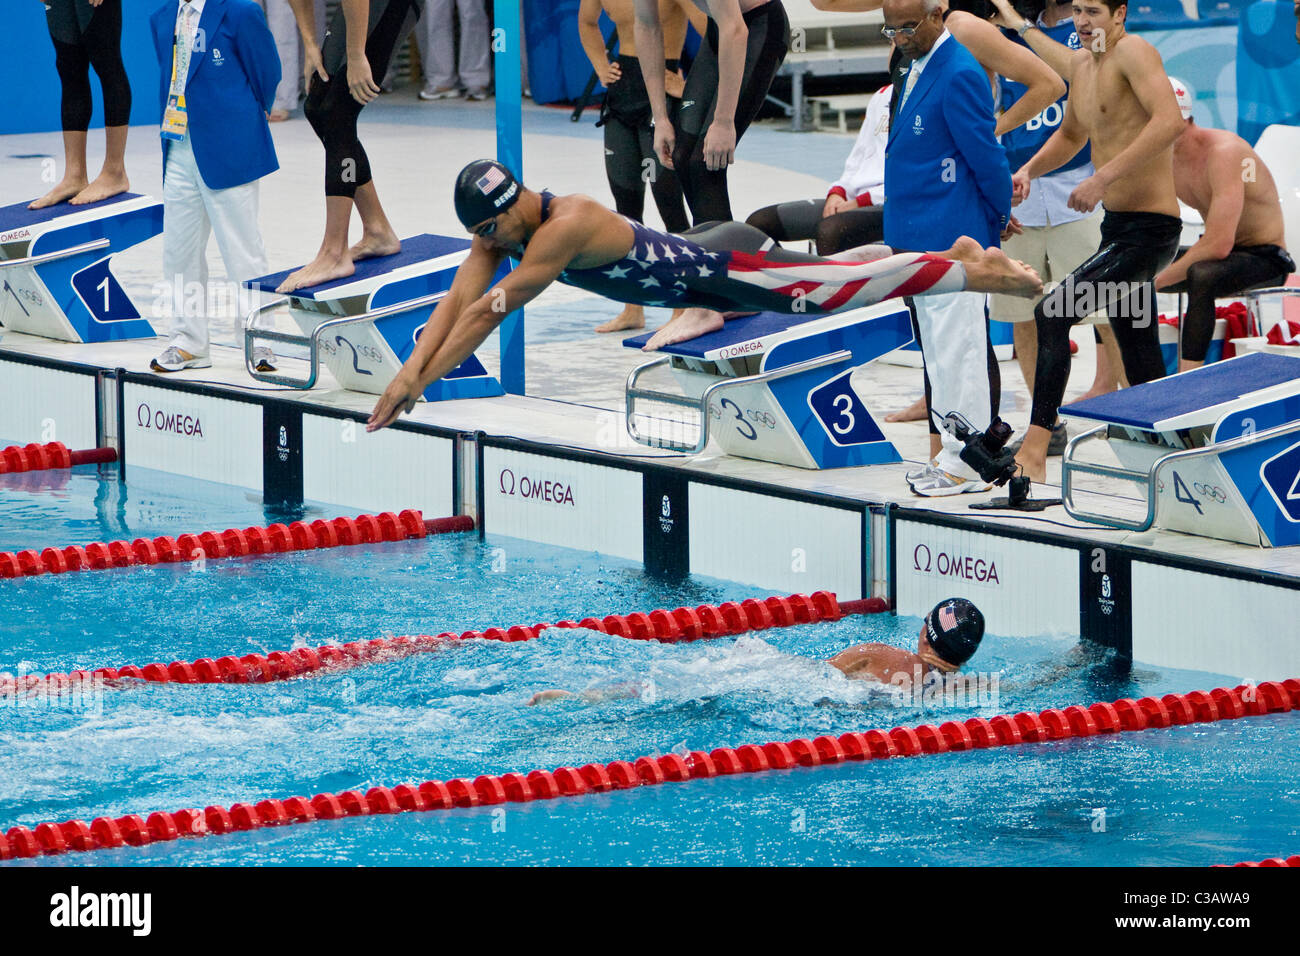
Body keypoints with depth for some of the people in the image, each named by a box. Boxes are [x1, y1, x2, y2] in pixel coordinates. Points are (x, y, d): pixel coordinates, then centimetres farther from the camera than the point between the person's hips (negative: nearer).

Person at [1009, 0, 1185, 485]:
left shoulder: (1133, 51, -14)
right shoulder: (1079, 63, 13)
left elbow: (1169, 121, -31)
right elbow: (1071, 135, 30)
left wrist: (1102, 178, -32)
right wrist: (1029, 170, 11)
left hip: (1149, 231, -10)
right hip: (1117, 227, 10)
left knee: (1052, 314, -19)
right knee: (1143, 371, 15)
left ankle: (1034, 448, -18)